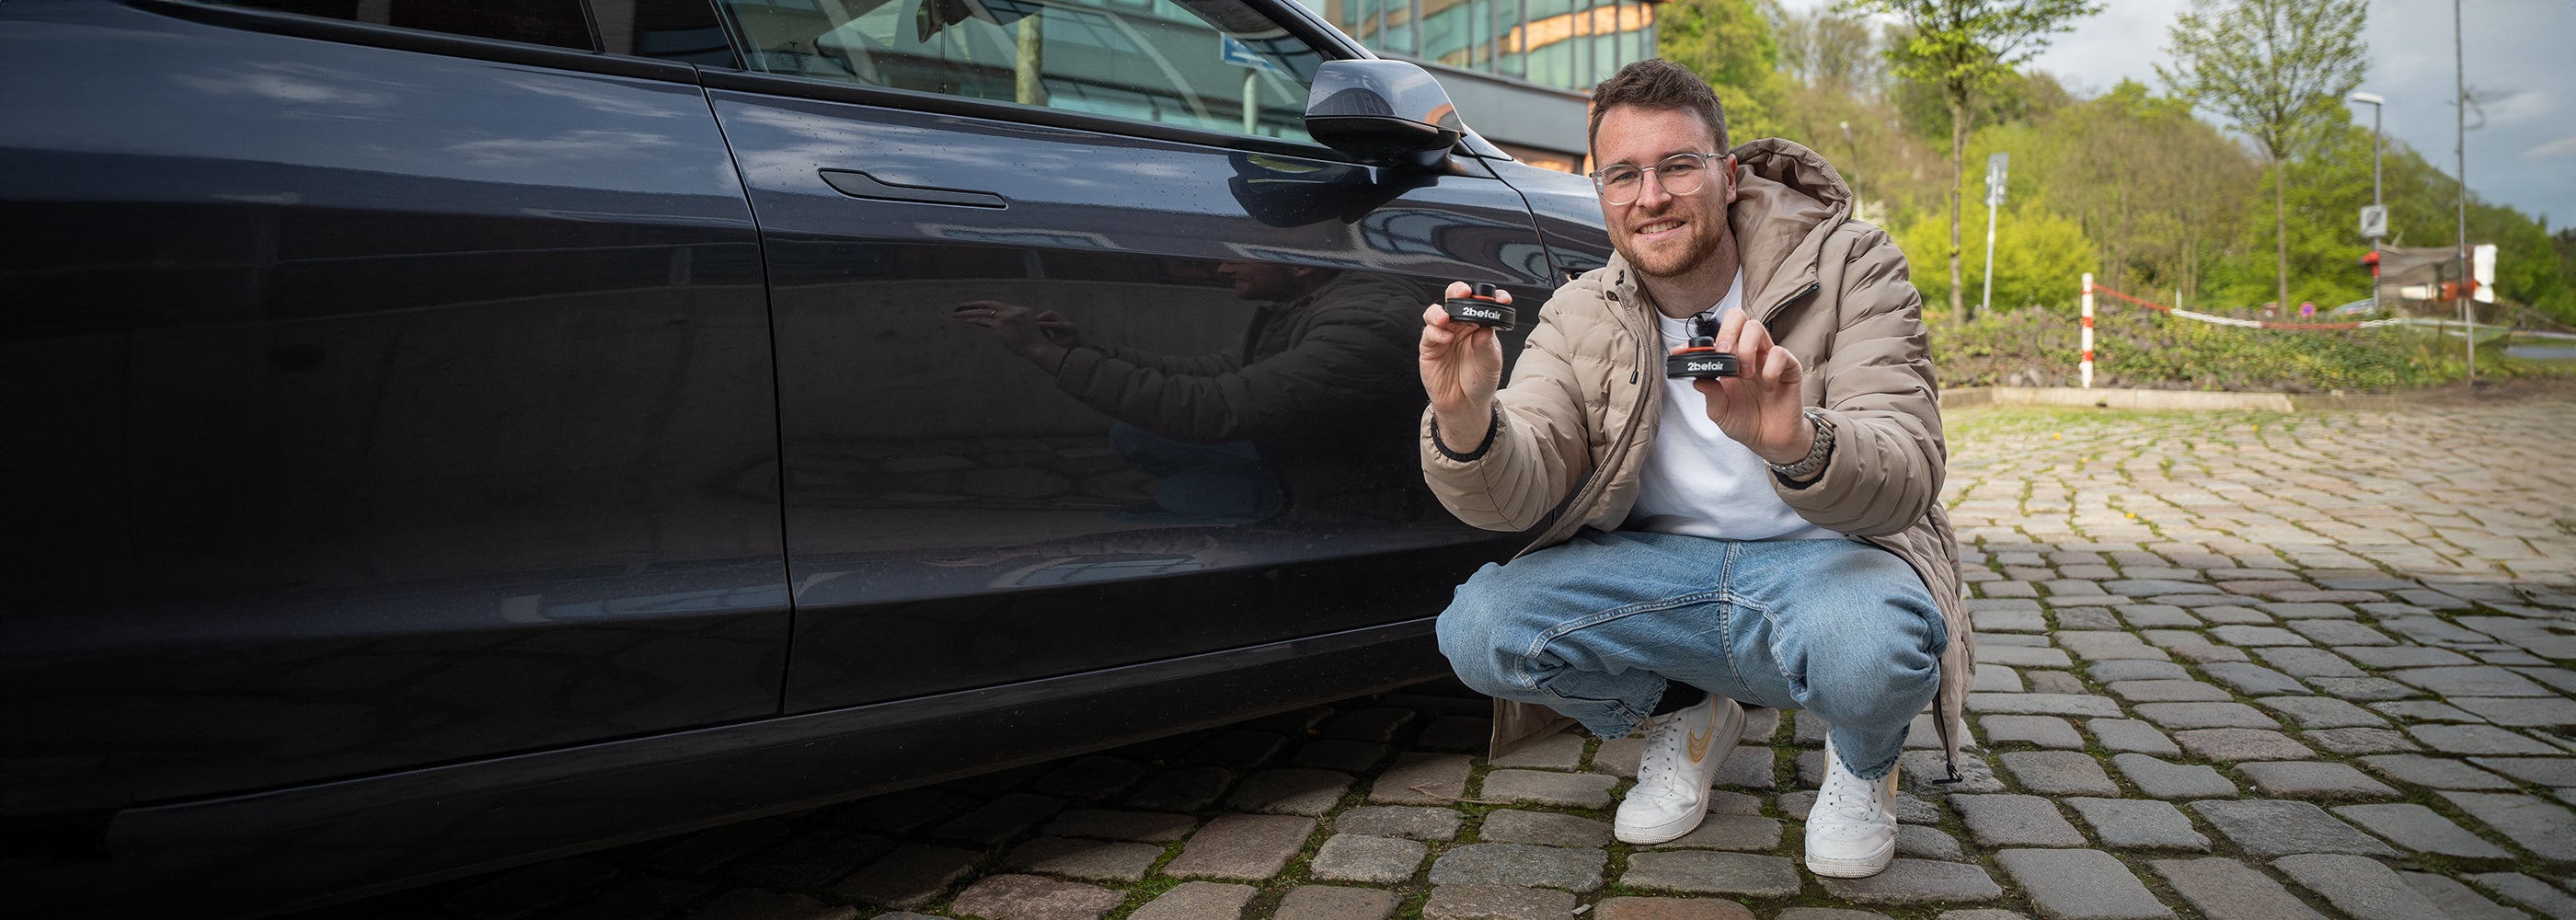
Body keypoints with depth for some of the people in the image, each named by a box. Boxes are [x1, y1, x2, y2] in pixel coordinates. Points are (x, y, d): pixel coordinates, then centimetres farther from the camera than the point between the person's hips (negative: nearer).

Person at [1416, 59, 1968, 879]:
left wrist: (1796, 445, -47)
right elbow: (1516, 493, -13)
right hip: (1661, 569, 3)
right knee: (1477, 629, -22)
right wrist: (1466, 421, -38)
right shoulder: (1581, 316, -1)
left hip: (1827, 558, -3)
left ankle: (1862, 760, 3)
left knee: (1867, 649, -39)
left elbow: (1906, 475, -23)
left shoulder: (1848, 267, -10)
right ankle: (1685, 716, 10)